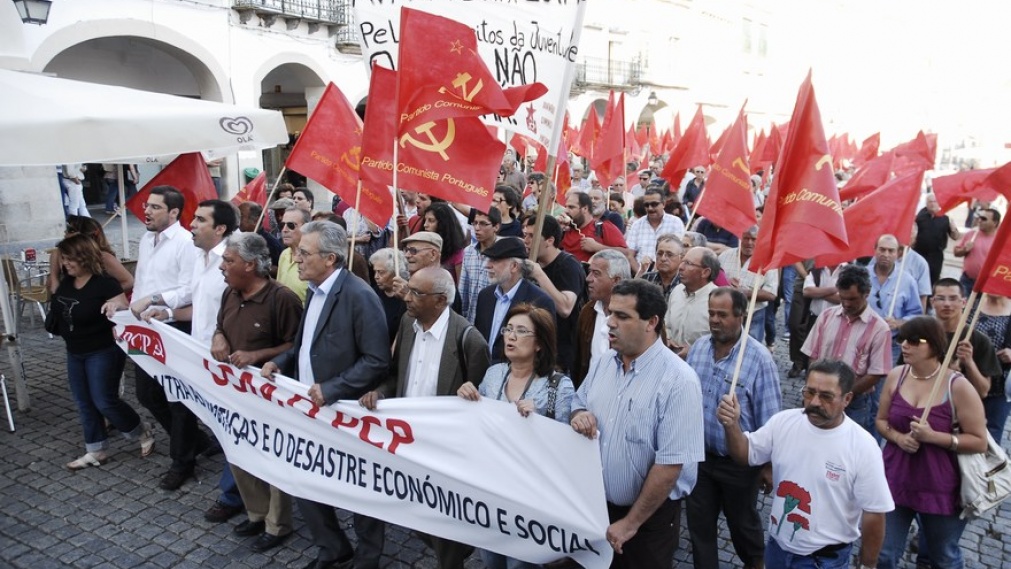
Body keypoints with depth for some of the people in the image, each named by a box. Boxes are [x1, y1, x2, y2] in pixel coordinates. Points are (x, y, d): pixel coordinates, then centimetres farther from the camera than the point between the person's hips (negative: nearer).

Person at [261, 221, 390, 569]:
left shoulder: (358, 296, -21)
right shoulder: (316, 291, 7)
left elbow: (377, 362, -23)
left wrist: (331, 389, -27)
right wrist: (281, 362, 1)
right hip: (310, 409, 8)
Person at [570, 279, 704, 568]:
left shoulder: (678, 380, -22)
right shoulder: (602, 362, -2)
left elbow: (670, 464, -22)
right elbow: (579, 404, 12)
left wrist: (630, 523, -17)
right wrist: (578, 415, -13)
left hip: (651, 514, -5)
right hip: (598, 502, 6)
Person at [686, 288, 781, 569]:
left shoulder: (759, 358, -21)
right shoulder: (698, 348, -5)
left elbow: (769, 419, -14)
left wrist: (768, 464, -9)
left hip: (740, 462, -4)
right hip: (699, 455, 4)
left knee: (742, 522, 20)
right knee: (699, 523, 15)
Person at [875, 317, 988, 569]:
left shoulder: (958, 386, -16)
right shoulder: (895, 377, -4)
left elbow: (979, 441, -12)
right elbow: (881, 420, 7)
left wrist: (933, 436, -25)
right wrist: (898, 437, -14)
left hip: (940, 488, -3)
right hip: (895, 481, 3)